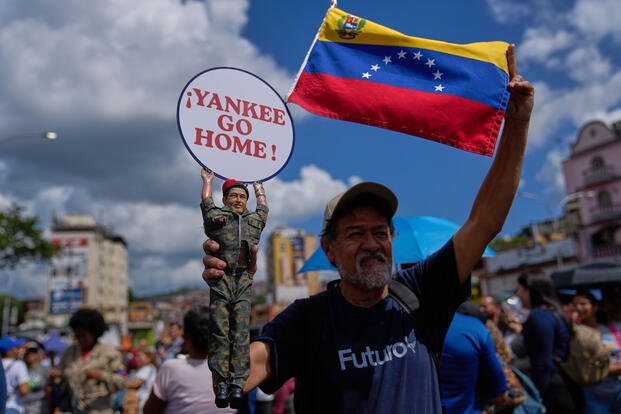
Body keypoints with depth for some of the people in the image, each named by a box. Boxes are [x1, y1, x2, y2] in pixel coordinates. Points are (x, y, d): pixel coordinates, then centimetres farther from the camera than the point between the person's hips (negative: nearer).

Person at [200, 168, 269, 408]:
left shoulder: (254, 220, 23)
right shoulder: (216, 216, 15)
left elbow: (264, 208, 41)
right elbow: (206, 200, 28)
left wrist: (258, 188, 55)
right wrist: (208, 181, 46)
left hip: (244, 281, 3)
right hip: (221, 279, -2)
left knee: (241, 333, -4)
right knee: (220, 332, -7)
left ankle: (238, 386, -6)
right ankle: (221, 385, -6)